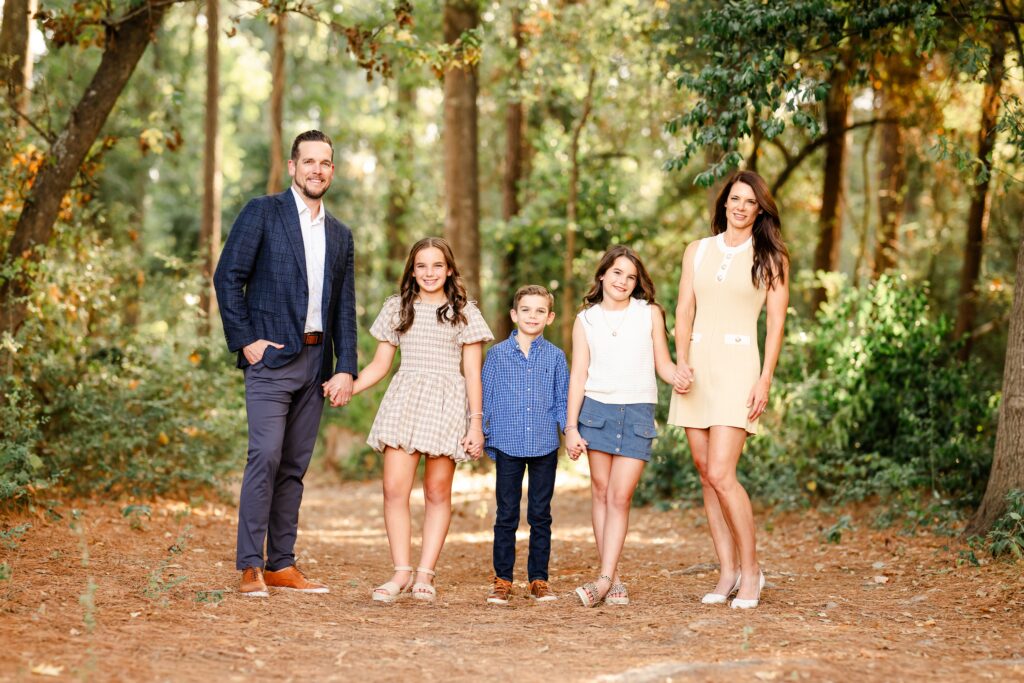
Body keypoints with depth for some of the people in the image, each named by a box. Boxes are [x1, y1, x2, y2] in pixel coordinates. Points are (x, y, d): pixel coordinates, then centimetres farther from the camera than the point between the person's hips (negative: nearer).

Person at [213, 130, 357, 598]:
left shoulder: (340, 235, 17)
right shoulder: (262, 213, 1)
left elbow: (345, 308, 15)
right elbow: (227, 277, -4)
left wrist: (346, 369, 5)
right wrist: (245, 340, -10)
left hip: (316, 362, 6)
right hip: (272, 357, -5)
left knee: (294, 466, 7)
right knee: (265, 456, -14)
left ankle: (281, 565, 11)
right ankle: (249, 567, -11)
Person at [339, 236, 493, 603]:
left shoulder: (464, 312, 7)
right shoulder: (397, 308, 13)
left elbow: (473, 373, 4)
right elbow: (380, 364, 14)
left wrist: (476, 423, -2)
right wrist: (348, 387, -3)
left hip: (446, 404, -1)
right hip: (403, 400, 2)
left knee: (437, 492, 1)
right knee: (395, 489, -10)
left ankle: (425, 573, 6)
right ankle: (401, 572, -3)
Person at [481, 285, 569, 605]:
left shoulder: (555, 356, 6)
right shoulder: (498, 354, 4)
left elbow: (562, 401, 10)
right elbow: (486, 398, 8)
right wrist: (480, 435, 2)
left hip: (545, 447, 1)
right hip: (508, 445, -1)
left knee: (541, 516, 7)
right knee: (506, 516, 3)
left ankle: (539, 579, 14)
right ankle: (502, 579, 10)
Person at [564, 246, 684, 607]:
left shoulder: (650, 314, 6)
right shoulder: (585, 320, 7)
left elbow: (663, 363, 7)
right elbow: (578, 374, 5)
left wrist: (680, 376, -17)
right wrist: (571, 427, -1)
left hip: (638, 412, -1)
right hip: (597, 408, 1)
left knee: (620, 496, -7)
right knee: (601, 492, 1)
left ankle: (605, 579, -9)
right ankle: (615, 580, 6)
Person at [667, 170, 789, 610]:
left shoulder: (771, 258, 4)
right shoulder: (697, 251, 13)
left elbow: (776, 324, 0)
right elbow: (684, 312, 8)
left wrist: (765, 380, -10)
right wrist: (682, 362, -7)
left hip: (738, 367, -4)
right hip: (697, 366, 4)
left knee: (720, 473, -15)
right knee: (706, 474, 4)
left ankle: (750, 569, -1)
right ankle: (727, 572, 11)